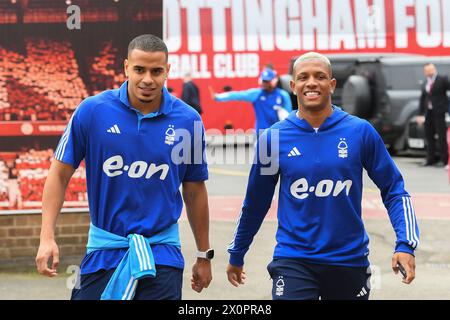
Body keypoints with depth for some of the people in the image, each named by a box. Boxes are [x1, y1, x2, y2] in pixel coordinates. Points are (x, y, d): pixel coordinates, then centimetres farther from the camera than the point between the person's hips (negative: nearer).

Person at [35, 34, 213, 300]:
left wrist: (204, 256, 14)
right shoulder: (91, 111, -6)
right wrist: (47, 237, -8)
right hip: (104, 246, 0)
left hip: (162, 253, 0)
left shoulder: (188, 120, -3)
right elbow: (60, 173, 0)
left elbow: (194, 191, 8)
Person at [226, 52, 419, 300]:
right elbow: (255, 203, 9)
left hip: (349, 260, 1)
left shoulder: (361, 132, -2)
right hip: (293, 259, -1)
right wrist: (236, 255, 18)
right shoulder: (273, 137, -2)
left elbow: (393, 190, 4)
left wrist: (405, 244, -9)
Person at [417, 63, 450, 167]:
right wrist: (421, 114, 14)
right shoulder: (425, 83, 15)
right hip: (428, 112, 6)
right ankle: (430, 159, 14)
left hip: (439, 112, -6)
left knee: (442, 135, -4)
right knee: (429, 135, 8)